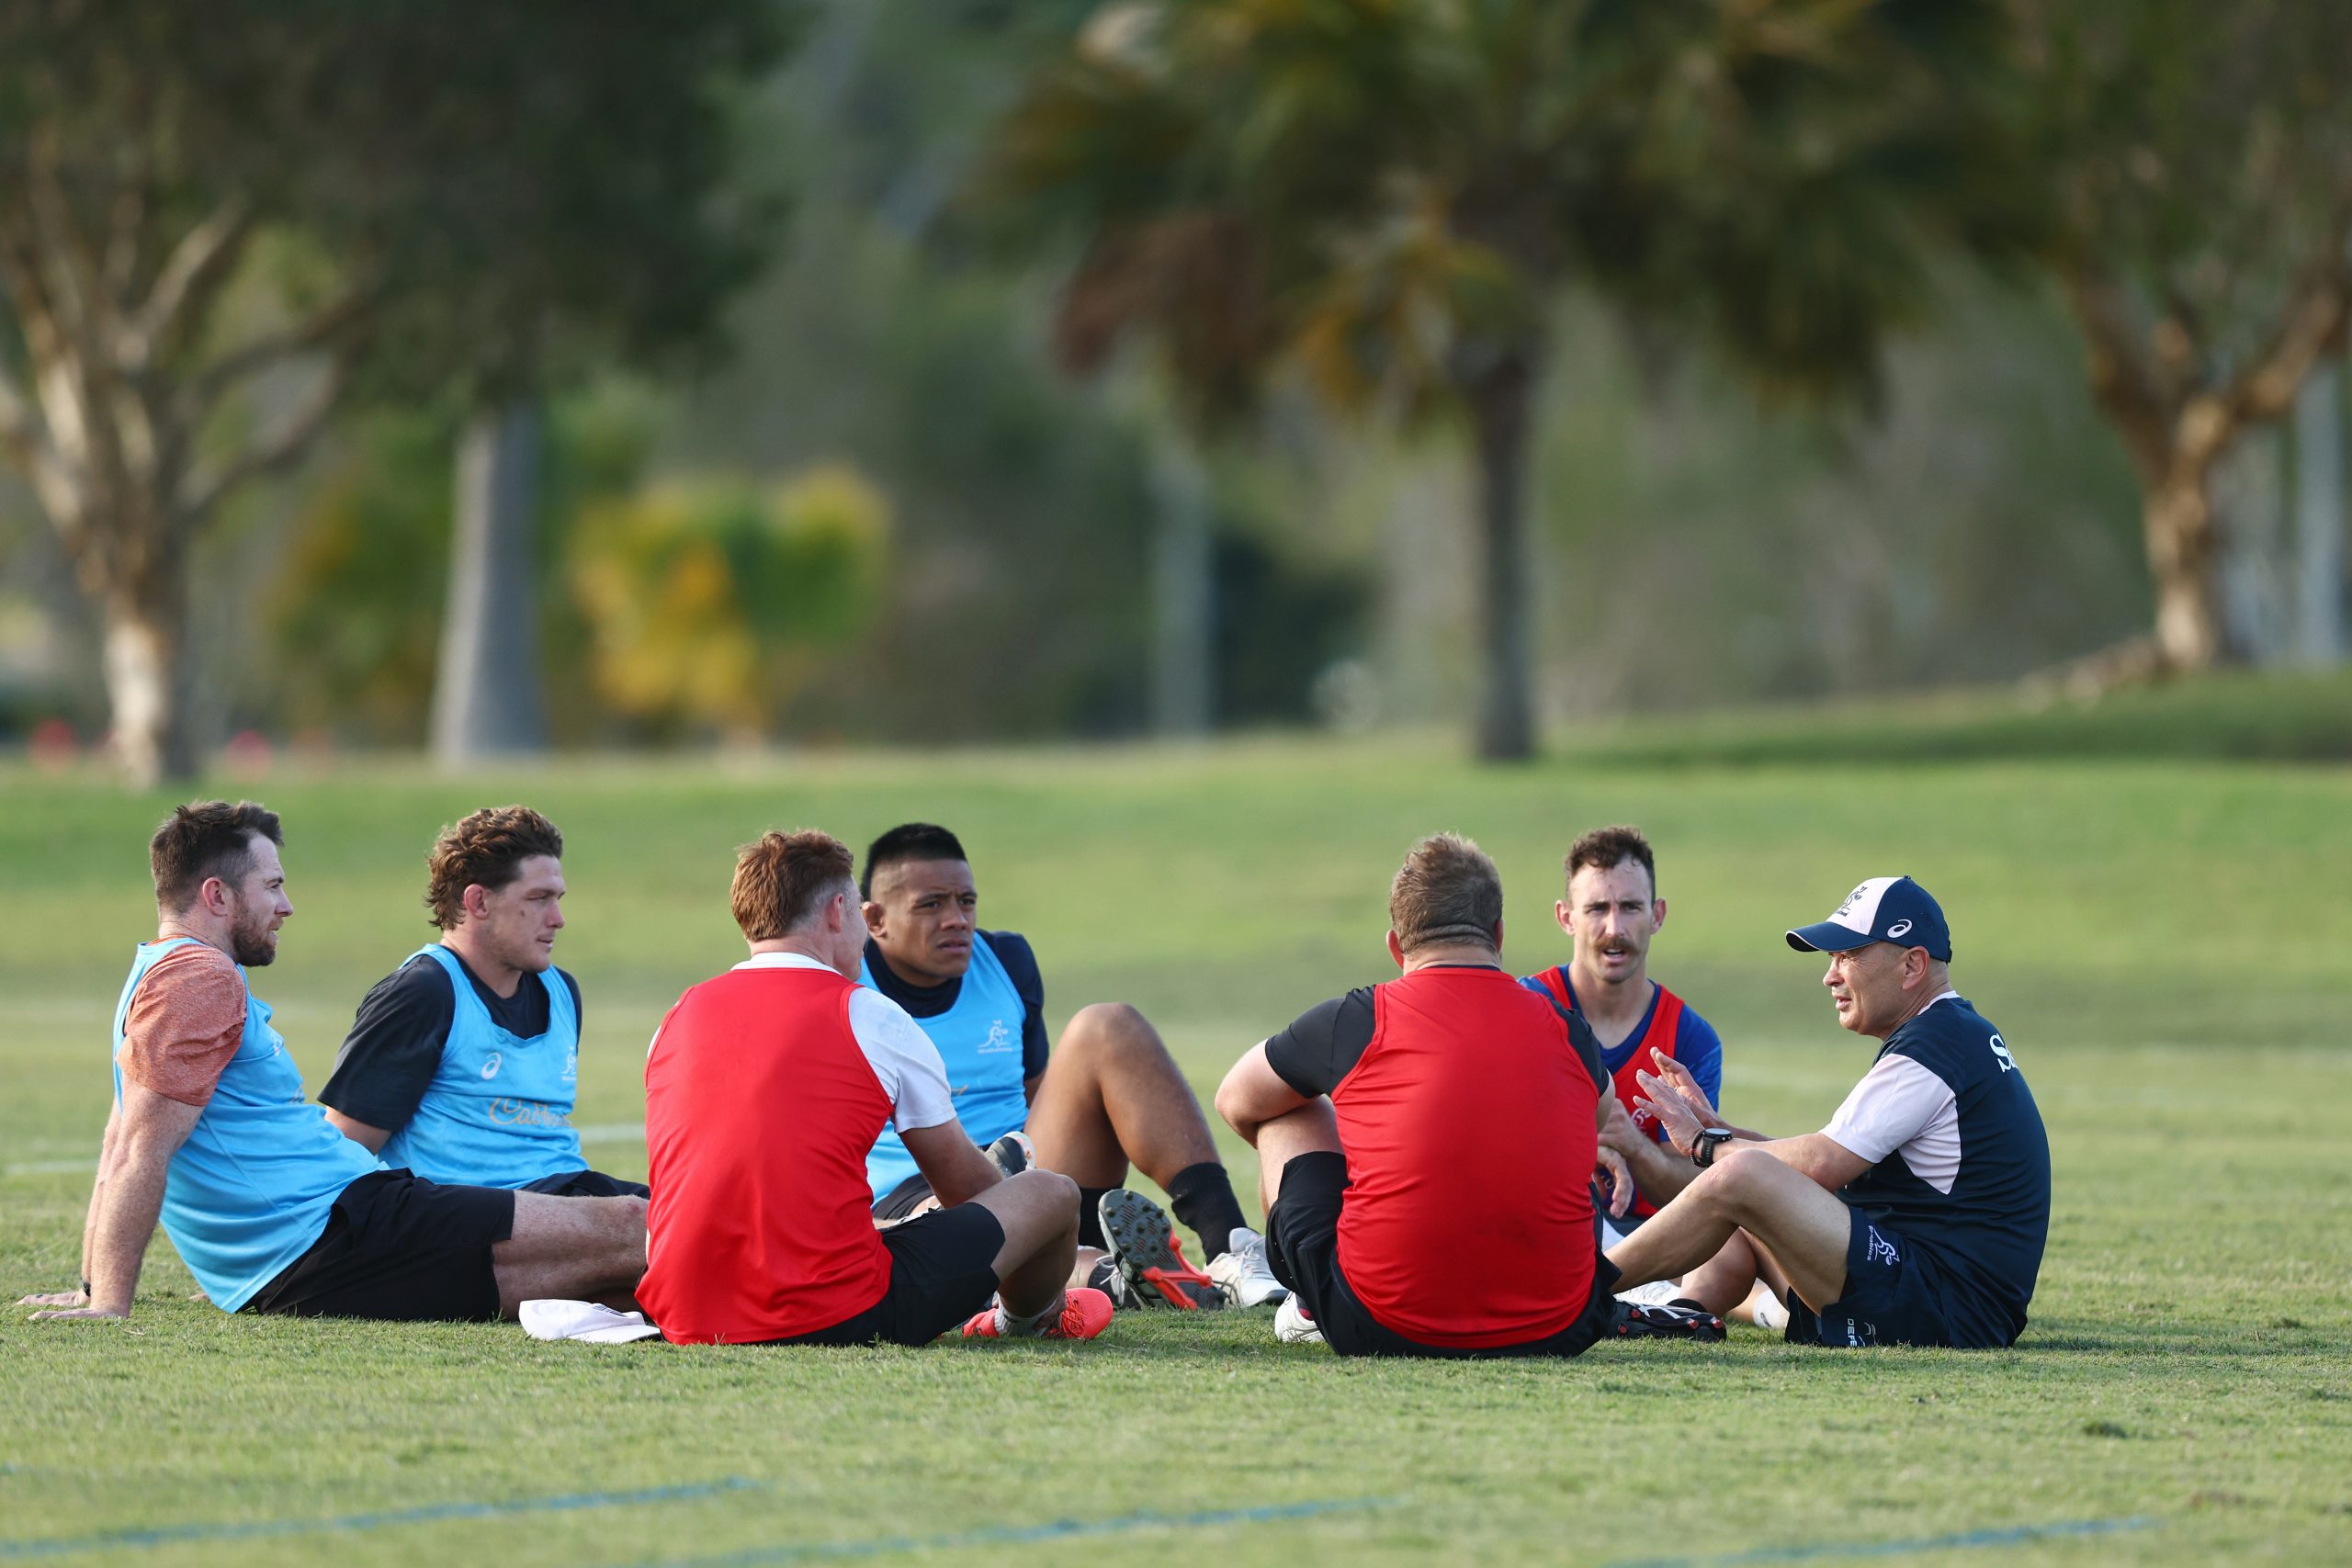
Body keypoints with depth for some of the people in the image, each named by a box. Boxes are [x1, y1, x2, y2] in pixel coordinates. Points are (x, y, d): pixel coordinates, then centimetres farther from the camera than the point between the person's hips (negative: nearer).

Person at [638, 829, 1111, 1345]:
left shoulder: (678, 1018, 11)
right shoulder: (871, 1016, -2)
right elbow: (961, 1180, 11)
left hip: (684, 1319, 6)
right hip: (834, 1317, -6)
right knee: (1051, 1194, 12)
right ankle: (1030, 1317, 46)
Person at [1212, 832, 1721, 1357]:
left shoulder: (1352, 1022, -1)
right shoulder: (1566, 1033, 5)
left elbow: (1236, 1102, 21)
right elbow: (1603, 1130, 31)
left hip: (1379, 1329, -3)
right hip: (1550, 1333, 3)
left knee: (1292, 1115, 23)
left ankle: (1309, 1311, 37)